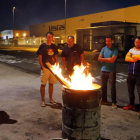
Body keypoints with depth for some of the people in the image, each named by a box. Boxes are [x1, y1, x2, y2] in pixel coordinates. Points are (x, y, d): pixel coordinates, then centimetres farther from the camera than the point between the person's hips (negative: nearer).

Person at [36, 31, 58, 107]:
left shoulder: (54, 46, 8)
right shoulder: (42, 46, -5)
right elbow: (39, 58, -6)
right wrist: (43, 67, -13)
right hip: (45, 68, -4)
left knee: (51, 84, 12)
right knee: (43, 84, 1)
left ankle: (50, 99, 25)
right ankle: (43, 101, 12)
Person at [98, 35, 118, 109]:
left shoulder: (115, 49, -5)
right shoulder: (103, 49, 10)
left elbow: (112, 60, -16)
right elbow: (99, 58, 1)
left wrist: (104, 59, -5)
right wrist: (108, 59, -12)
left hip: (111, 71, -5)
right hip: (103, 70, 5)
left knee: (112, 87, -1)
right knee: (103, 87, 12)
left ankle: (114, 102, 8)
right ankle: (104, 100, 25)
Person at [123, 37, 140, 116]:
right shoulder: (131, 50, 11)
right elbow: (126, 58, -1)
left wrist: (133, 56, -8)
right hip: (131, 74, 5)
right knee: (130, 90, 13)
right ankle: (131, 105, 28)